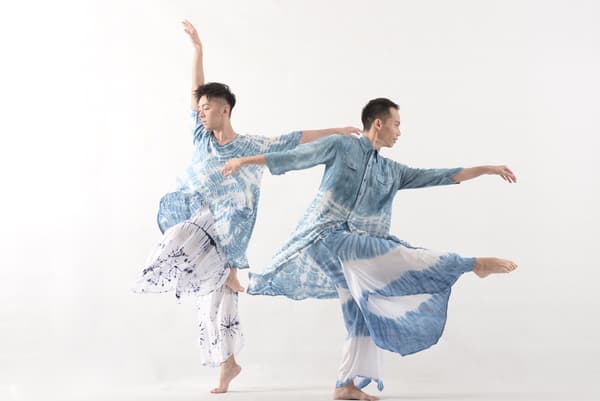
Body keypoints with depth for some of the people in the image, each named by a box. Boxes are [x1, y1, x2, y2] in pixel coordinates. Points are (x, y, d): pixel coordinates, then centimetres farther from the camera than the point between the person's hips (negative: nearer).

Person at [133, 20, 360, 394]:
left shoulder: (253, 145, -2)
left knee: (181, 241, -34)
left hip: (226, 226, -4)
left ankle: (229, 276, -12)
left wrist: (336, 131, 3)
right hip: (199, 222, 4)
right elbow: (197, 89, 8)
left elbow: (297, 139, 3)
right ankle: (229, 362, 18)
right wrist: (197, 48, 3)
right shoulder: (202, 137, 8)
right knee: (215, 298, 7)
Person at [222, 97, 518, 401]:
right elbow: (294, 157, 5)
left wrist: (487, 169, 10)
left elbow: (441, 177, 13)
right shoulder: (340, 147, 3)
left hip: (360, 246, 7)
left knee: (367, 316, 4)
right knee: (393, 256, -23)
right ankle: (475, 265, -25)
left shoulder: (392, 172, 16)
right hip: (329, 236, -7)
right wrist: (244, 161, 6)